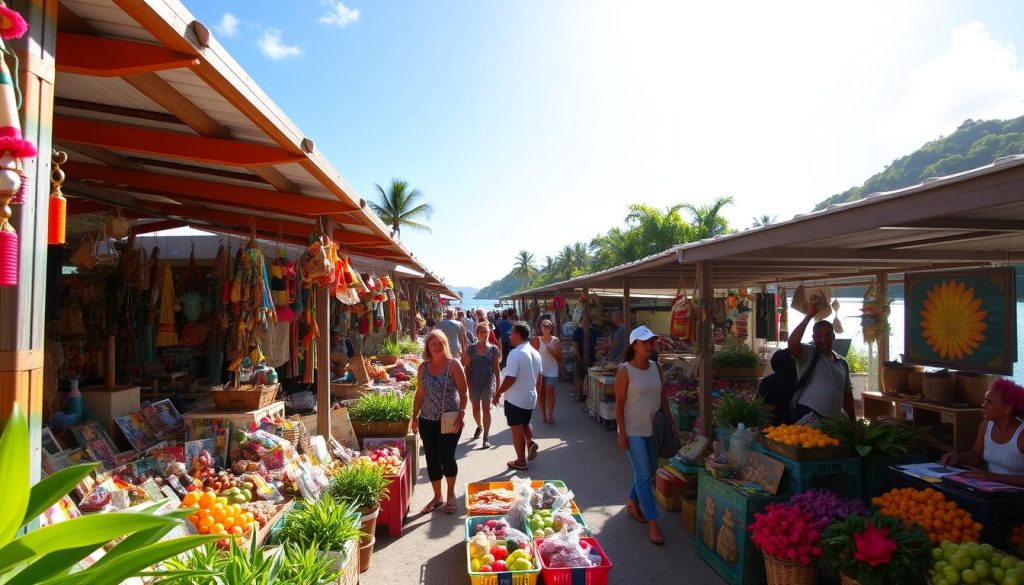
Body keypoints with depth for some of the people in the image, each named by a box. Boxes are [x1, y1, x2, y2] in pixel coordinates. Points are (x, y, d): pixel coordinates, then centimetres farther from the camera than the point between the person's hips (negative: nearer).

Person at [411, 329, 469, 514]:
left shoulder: (453, 364, -7)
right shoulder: (423, 367, 5)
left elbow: (463, 392, -8)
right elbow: (420, 394, 11)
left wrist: (461, 414, -17)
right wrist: (415, 416, 8)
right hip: (427, 421, 4)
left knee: (446, 457, -1)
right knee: (432, 459, 10)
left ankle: (451, 495, 24)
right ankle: (437, 497, 27)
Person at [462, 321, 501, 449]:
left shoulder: (494, 349, -1)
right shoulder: (470, 349, -1)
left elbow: (496, 369, 1)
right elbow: (467, 368, 1)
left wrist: (498, 385, -1)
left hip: (488, 382, -2)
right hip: (474, 383, 2)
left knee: (486, 408, -8)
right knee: (476, 408, 15)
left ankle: (486, 438, -3)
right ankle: (479, 426, 45)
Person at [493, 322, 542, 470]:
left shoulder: (515, 354, -21)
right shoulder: (535, 353, 4)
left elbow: (510, 379, -25)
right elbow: (539, 377, 12)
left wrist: (498, 393, -12)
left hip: (515, 399, -7)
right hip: (531, 397, 8)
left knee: (517, 429, 6)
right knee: (525, 424, 27)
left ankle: (521, 461, 15)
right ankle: (530, 442, 3)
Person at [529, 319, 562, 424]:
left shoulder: (555, 340, -2)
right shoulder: (537, 340, -1)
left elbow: (559, 357, -1)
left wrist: (551, 351, -17)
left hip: (551, 371, -1)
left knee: (550, 393, -4)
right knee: (540, 393, 8)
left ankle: (550, 414, 0)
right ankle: (543, 414, 19)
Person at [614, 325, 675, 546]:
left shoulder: (656, 367, 2)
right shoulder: (625, 370, -15)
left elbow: (662, 397, 10)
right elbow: (619, 404, -14)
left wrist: (671, 422, 6)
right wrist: (622, 434, -15)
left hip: (653, 428, 7)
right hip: (633, 430, -6)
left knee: (650, 471, 18)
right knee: (644, 474, -4)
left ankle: (633, 503, 40)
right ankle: (652, 522, 5)